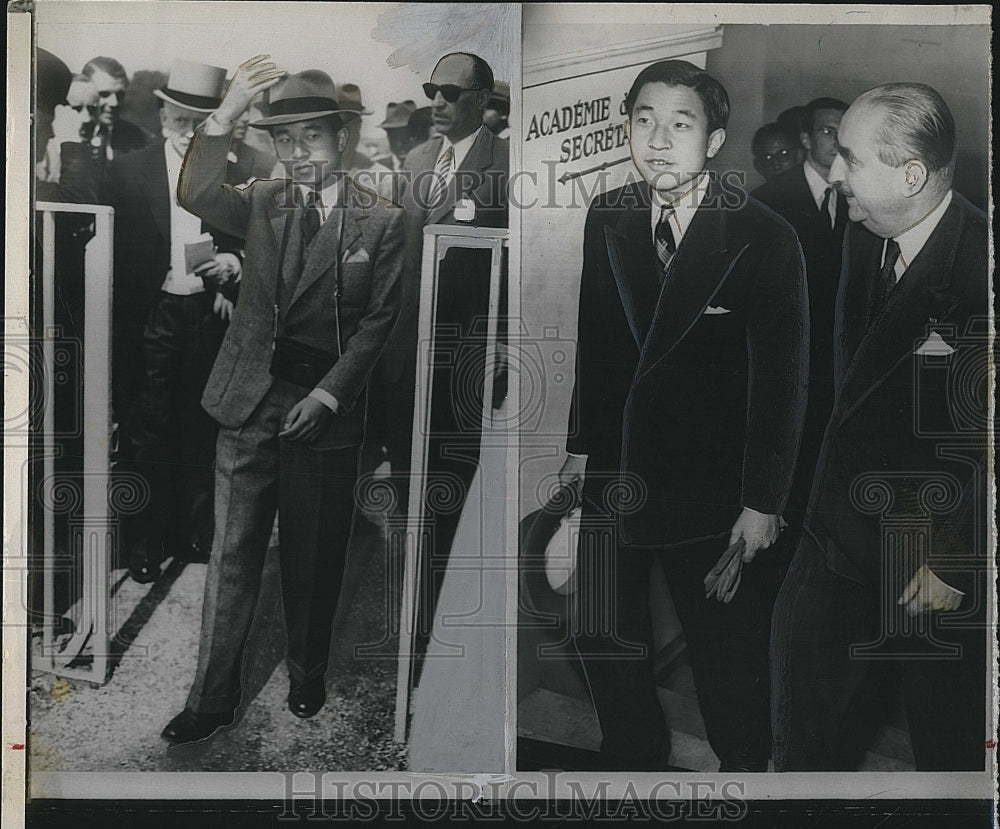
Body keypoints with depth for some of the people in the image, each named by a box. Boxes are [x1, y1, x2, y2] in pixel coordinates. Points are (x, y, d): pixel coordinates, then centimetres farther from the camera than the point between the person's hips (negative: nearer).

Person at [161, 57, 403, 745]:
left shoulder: (381, 221, 1)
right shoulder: (262, 205, 7)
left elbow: (379, 318, -3)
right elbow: (196, 195, -12)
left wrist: (327, 394, -10)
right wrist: (228, 112, -22)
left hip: (328, 404, -1)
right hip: (251, 400, 2)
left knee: (315, 557, 10)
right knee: (233, 554, 5)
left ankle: (308, 679, 31)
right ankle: (214, 699, 17)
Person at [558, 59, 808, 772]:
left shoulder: (765, 238, -12)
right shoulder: (606, 218, 2)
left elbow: (781, 378, -10)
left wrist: (764, 502, -10)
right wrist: (583, 444, 9)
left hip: (712, 491, -4)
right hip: (614, 478, 5)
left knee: (728, 652, 10)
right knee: (602, 637, 17)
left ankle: (743, 767, 39)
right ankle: (638, 762, 42)